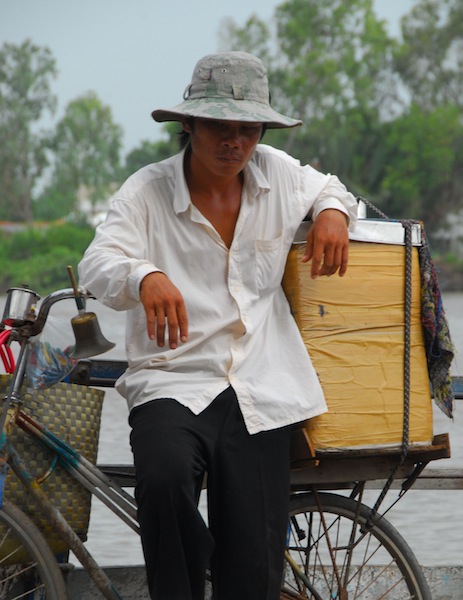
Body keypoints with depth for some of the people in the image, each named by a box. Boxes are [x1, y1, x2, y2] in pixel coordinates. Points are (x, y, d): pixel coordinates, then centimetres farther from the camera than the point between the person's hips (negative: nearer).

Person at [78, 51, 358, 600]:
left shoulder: (278, 174, 9)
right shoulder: (147, 191, -3)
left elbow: (325, 188, 31)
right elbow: (98, 265, -17)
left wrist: (333, 213, 6)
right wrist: (145, 277, -40)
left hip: (261, 396, 3)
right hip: (173, 384, -3)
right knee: (163, 478, -36)